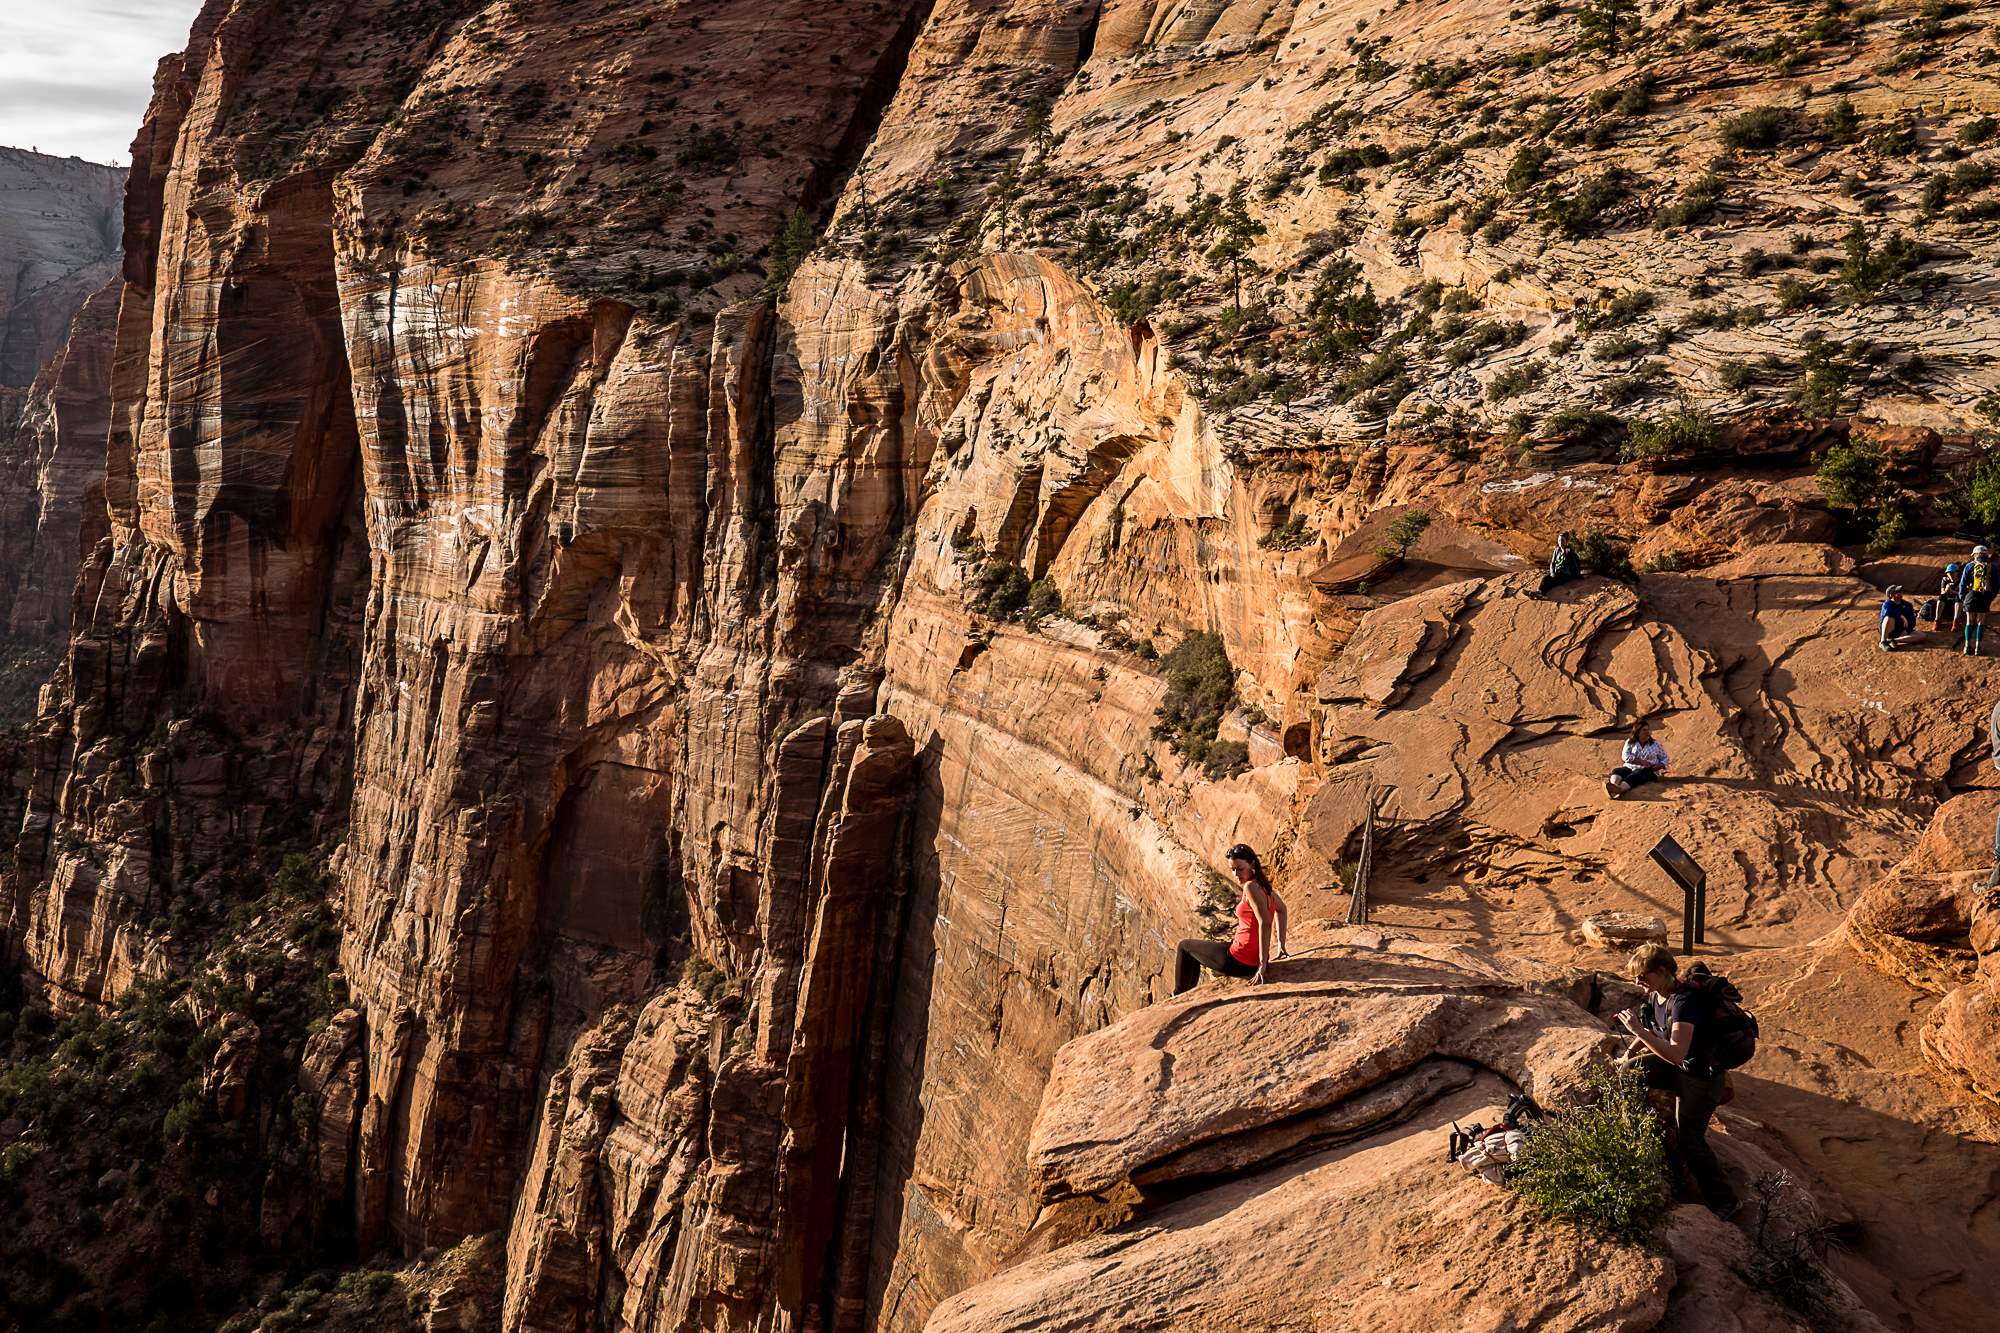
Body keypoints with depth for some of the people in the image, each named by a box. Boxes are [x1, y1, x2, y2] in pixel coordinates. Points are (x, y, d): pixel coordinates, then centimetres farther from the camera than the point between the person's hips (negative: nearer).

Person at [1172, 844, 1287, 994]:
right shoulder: (1262, 884, 5)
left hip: (1240, 962, -9)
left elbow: (1265, 923, -31)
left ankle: (1179, 995, 30)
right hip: (1254, 959, 9)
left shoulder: (1251, 887, -23)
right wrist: (1280, 944, 19)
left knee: (1185, 946, 16)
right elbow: (1281, 909, 21)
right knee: (1194, 955, 32)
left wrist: (1262, 964, -28)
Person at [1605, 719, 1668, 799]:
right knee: (1616, 771, -32)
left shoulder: (1656, 745, 20)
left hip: (1648, 771, -2)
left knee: (1634, 776, -38)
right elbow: (1625, 756, 2)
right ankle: (1614, 786, -69)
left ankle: (1617, 790, -71)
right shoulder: (1630, 743, 17)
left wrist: (1659, 766, -4)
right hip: (1629, 768, 3)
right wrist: (1642, 762, -9)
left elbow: (1665, 759, 21)